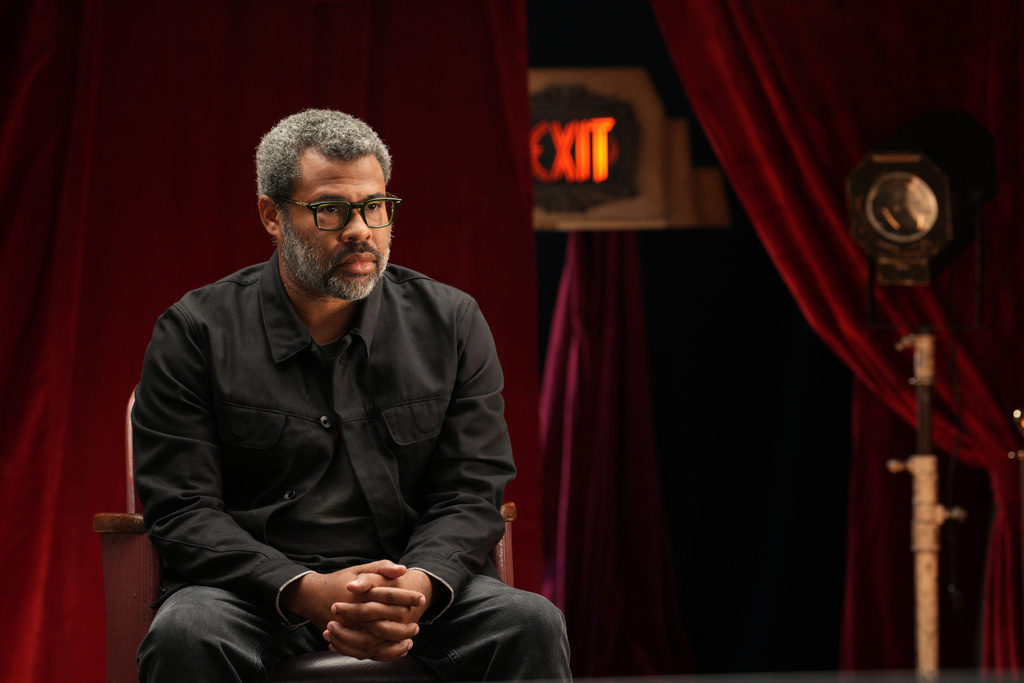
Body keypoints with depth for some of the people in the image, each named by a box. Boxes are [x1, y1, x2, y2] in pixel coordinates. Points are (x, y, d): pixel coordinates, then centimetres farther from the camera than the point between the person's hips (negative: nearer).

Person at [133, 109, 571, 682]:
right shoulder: (195, 333, 0)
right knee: (186, 634, -34)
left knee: (531, 624, -26)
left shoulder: (451, 322, 7)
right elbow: (183, 510, -6)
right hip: (256, 588, -2)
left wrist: (419, 587, -21)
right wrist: (306, 591, -22)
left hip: (419, 577, 2)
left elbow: (470, 493, 3)